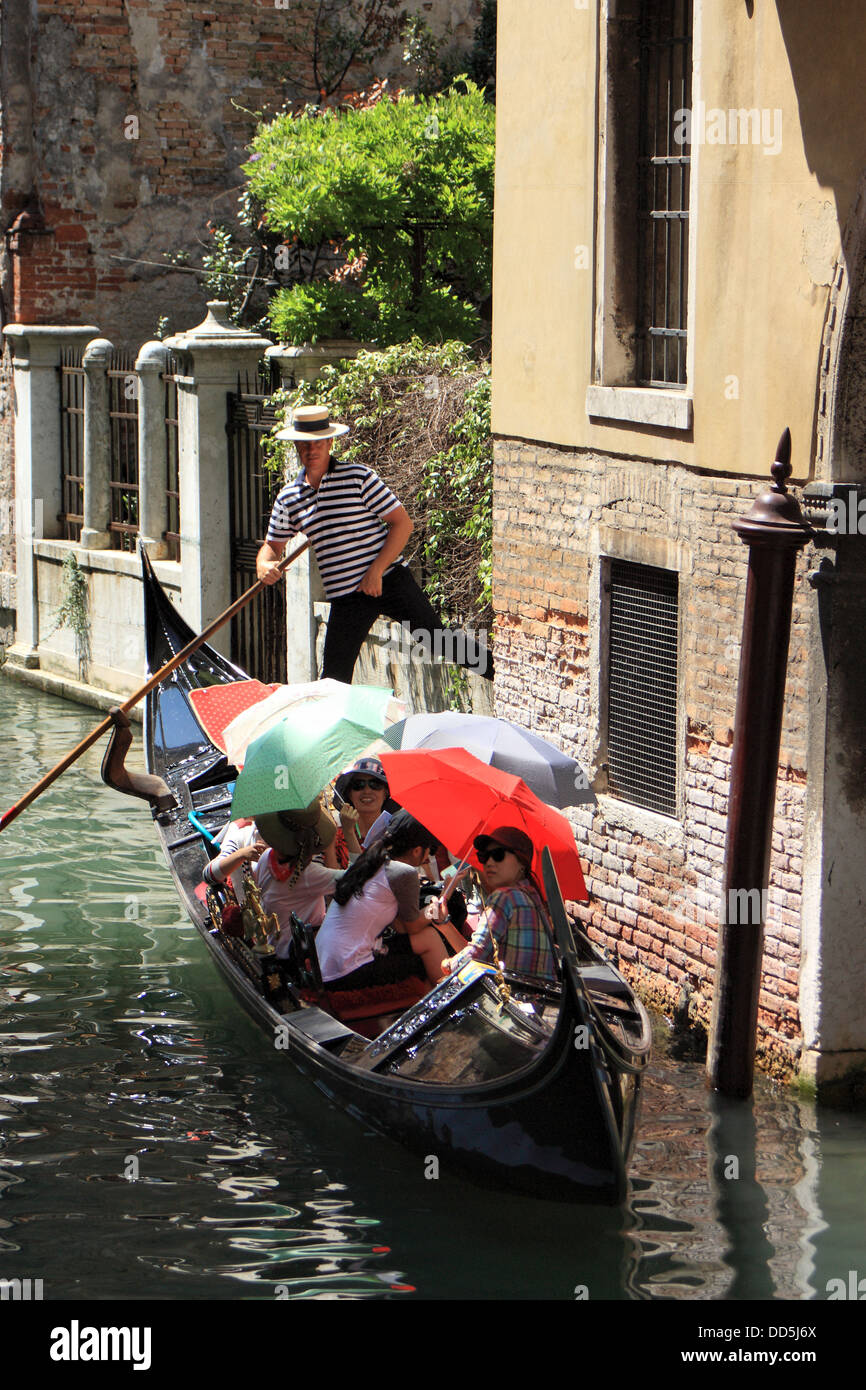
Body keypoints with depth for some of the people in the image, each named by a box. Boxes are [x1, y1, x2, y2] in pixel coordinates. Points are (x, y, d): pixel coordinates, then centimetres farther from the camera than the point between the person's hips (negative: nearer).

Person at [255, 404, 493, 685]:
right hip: (345, 598, 3)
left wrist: (376, 571, -15)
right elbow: (273, 545, 19)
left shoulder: (358, 477, -6)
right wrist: (264, 565, -7)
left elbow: (402, 522, -7)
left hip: (391, 581, -3)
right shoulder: (288, 498, 6)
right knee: (334, 679, 2)